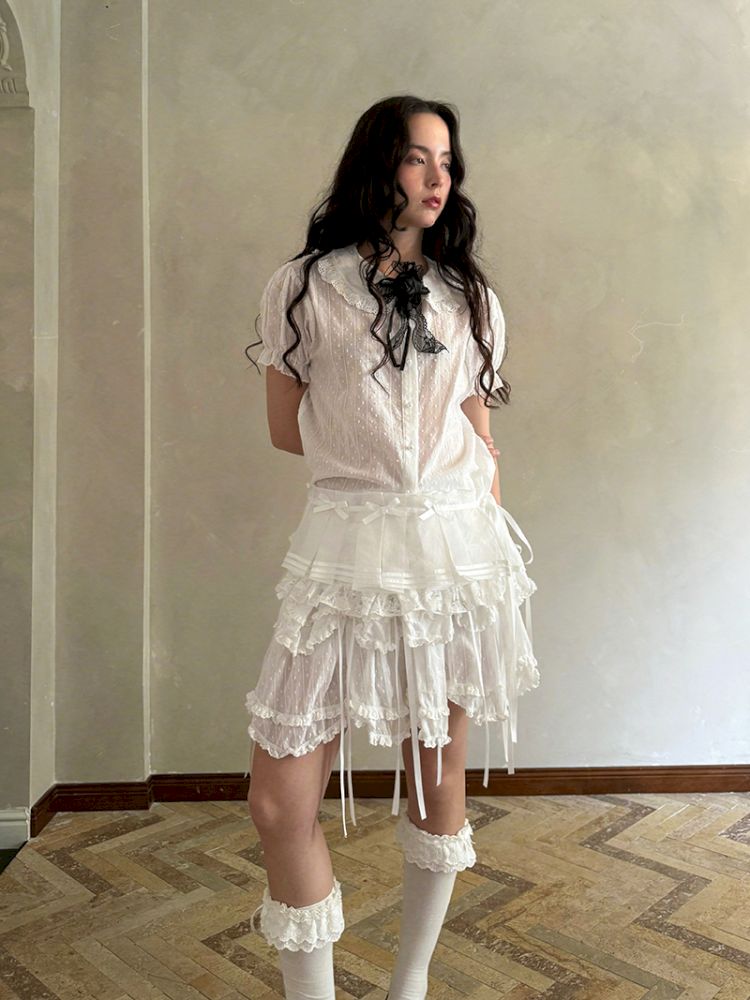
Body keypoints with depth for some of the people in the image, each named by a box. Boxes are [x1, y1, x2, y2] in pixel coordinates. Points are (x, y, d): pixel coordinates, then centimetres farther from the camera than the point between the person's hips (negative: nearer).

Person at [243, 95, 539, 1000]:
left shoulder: (469, 297, 11)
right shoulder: (303, 287, 3)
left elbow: (480, 443, 13)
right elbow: (287, 431, 6)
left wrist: (492, 552, 11)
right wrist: (378, 463, 9)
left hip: (459, 547, 3)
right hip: (348, 545, -2)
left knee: (439, 773, 11)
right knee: (280, 804, -4)